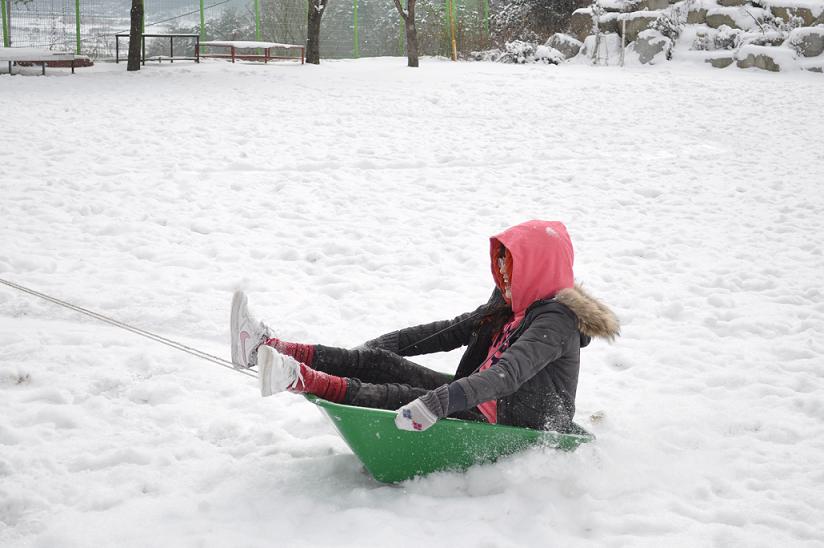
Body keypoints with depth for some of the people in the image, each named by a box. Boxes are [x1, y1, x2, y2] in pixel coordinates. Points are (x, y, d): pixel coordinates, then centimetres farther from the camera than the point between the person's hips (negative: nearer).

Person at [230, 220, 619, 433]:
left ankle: (297, 378, -46)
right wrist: (381, 344, 13)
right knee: (378, 361, -7)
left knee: (403, 398, -29)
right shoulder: (509, 307, 14)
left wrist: (439, 402, -46)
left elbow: (509, 373, -33)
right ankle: (264, 347, -17)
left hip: (514, 426, -9)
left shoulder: (555, 321, -17)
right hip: (479, 400, 9)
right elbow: (451, 331, 18)